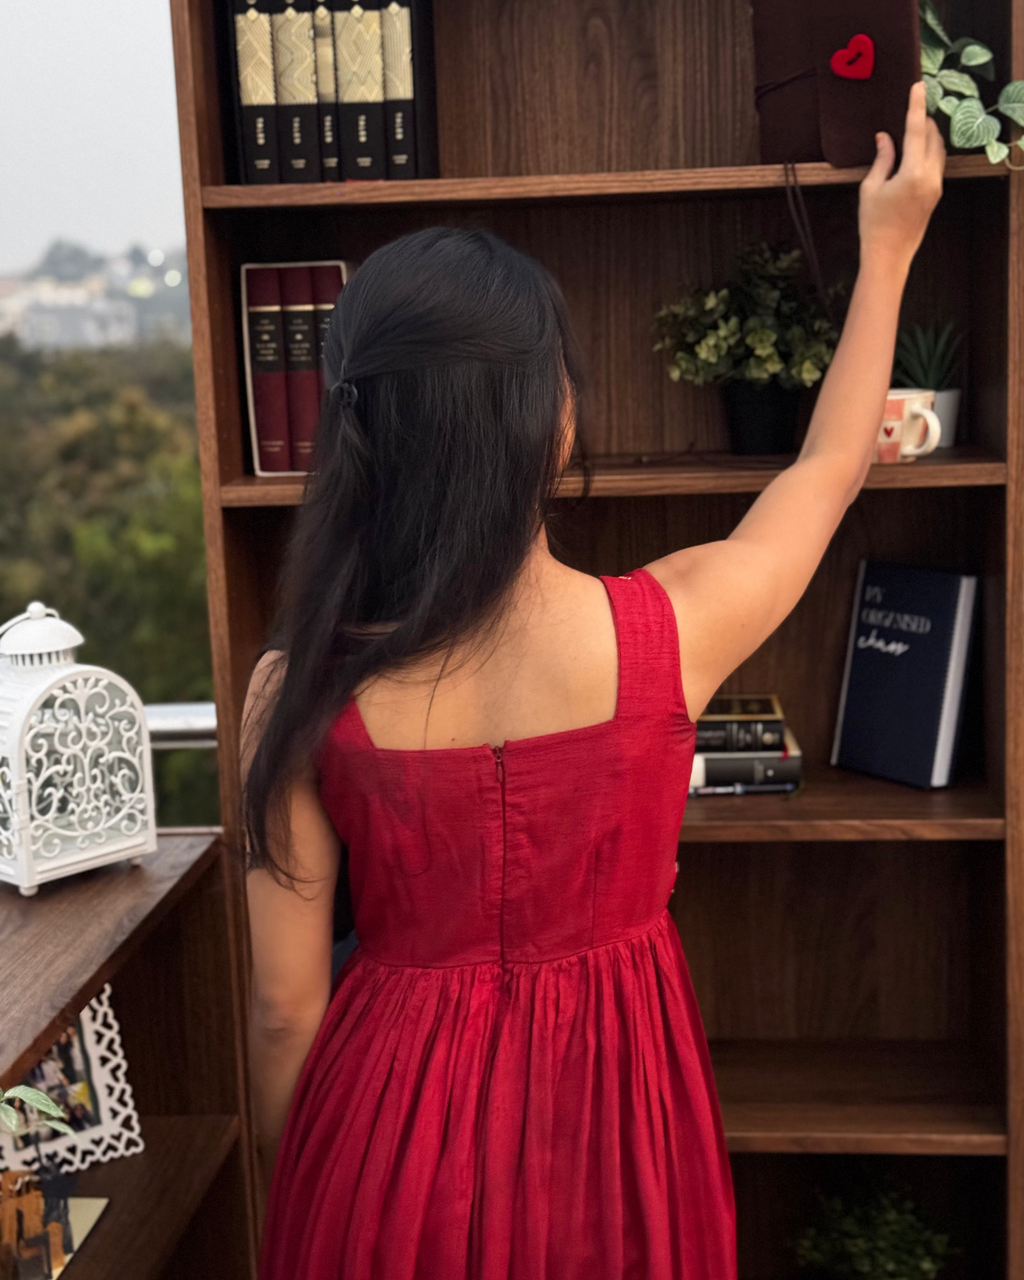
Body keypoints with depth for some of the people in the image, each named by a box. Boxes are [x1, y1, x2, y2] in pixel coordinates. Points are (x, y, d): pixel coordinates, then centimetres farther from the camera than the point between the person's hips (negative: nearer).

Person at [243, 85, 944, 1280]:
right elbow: (830, 463, 1)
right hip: (606, 1113, 1)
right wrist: (888, 247, 15)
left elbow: (285, 1005, -10)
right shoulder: (668, 628, -19)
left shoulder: (300, 691, -19)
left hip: (397, 1125, 0)